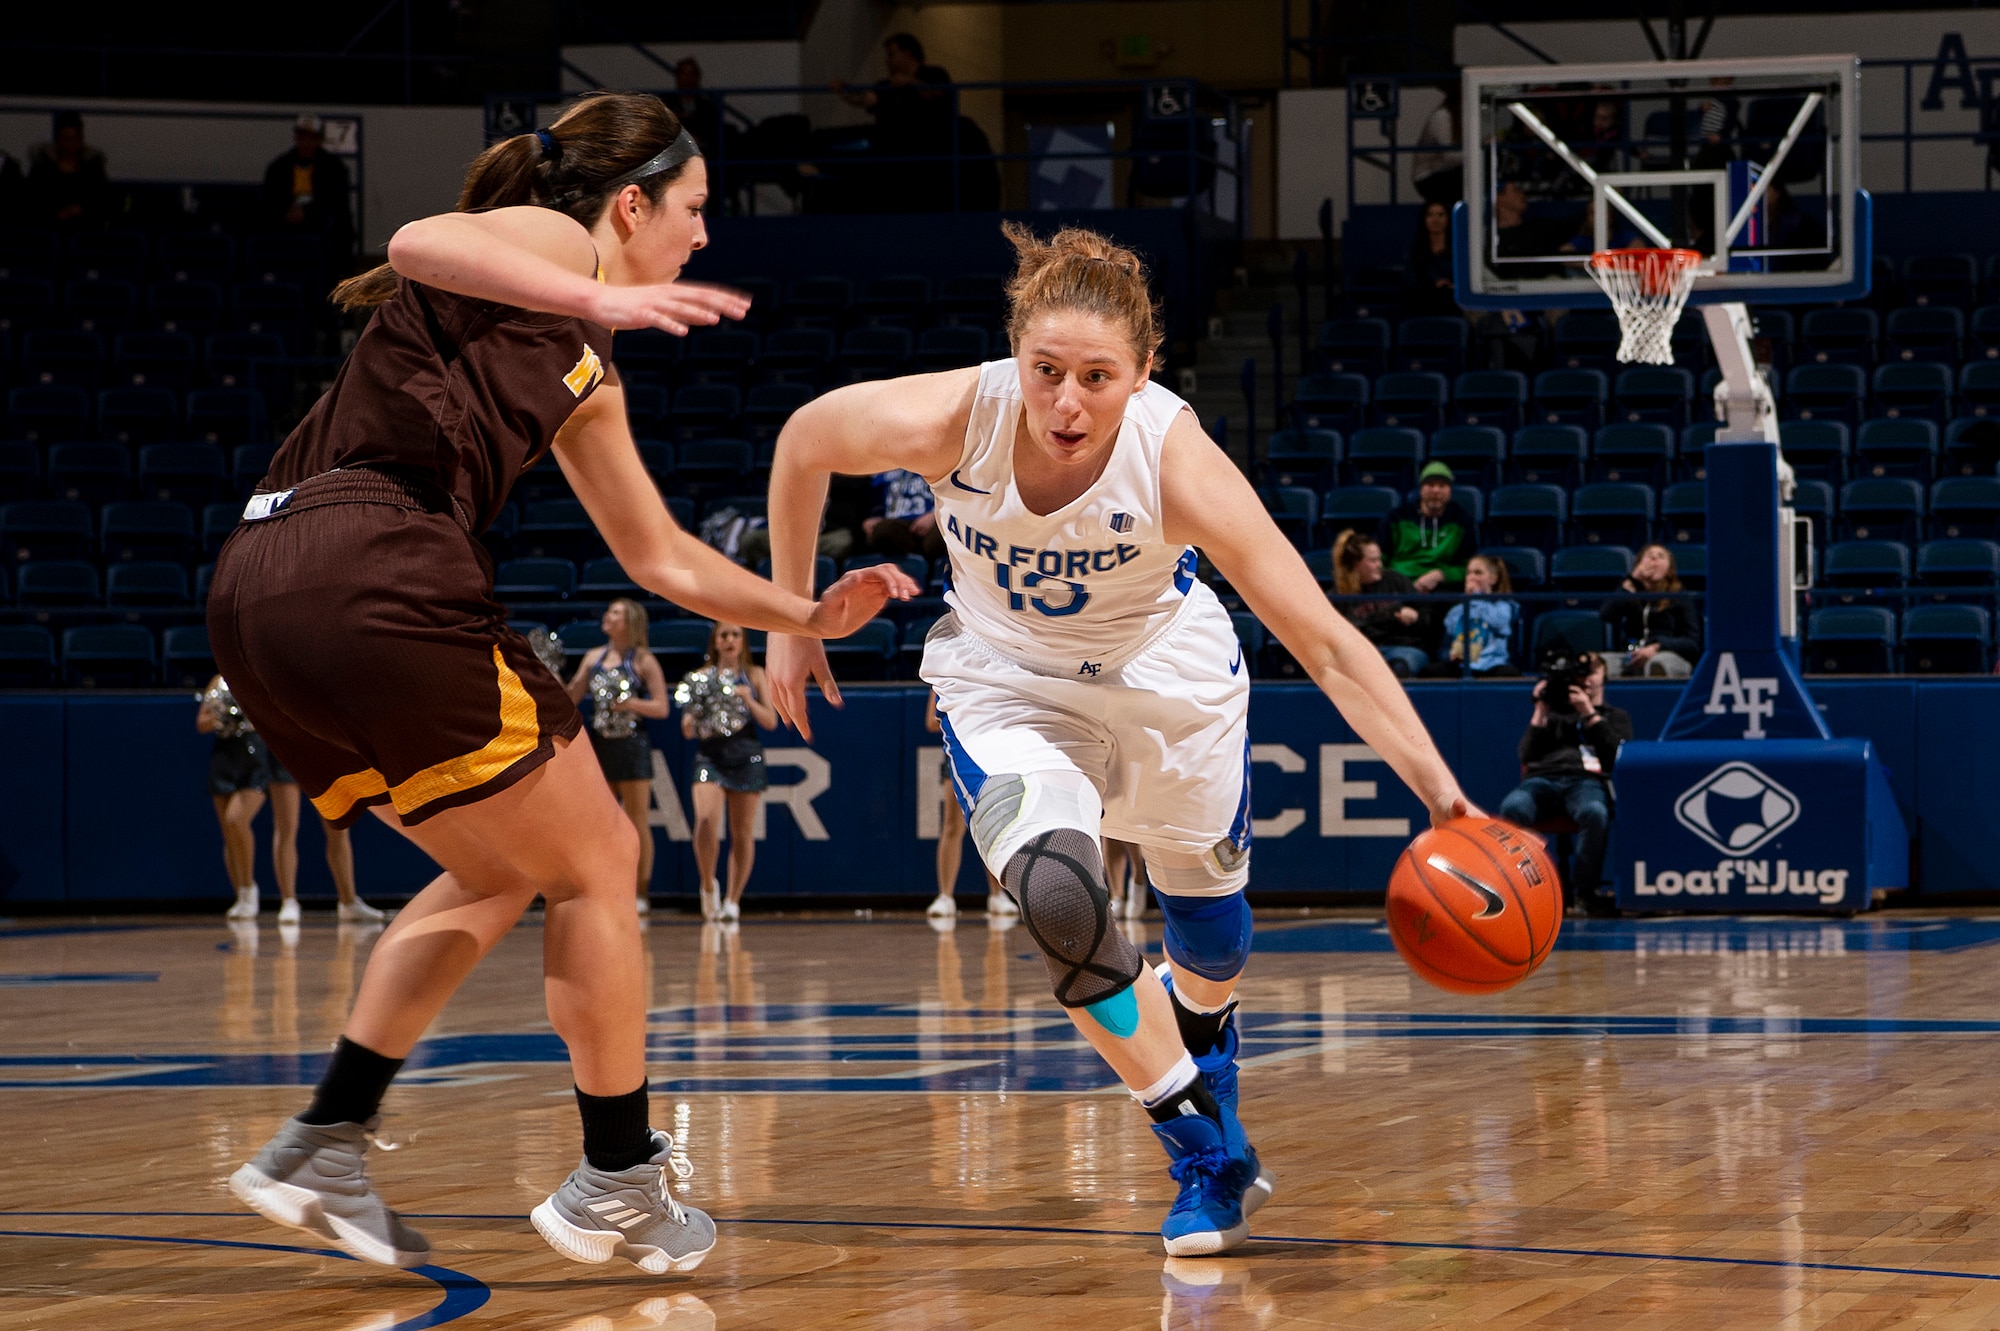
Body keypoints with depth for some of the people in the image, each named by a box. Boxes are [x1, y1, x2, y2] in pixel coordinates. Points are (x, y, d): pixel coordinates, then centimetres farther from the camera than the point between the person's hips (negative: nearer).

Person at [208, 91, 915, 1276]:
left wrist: (807, 614, 28)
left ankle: (324, 1145, 15)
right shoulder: (553, 244, 4)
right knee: (596, 864, 5)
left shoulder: (584, 376, 28)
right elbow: (419, 246, -20)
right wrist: (600, 302, -24)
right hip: (369, 568, -10)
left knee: (505, 874, 22)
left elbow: (663, 559, 35)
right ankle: (620, 1181, 13)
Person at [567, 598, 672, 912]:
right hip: (599, 745, 5)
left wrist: (630, 703, -19)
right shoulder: (593, 657, 12)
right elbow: (571, 697, 12)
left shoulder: (644, 661, -2)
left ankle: (641, 894, 3)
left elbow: (661, 708, -5)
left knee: (637, 823, -2)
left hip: (631, 745, -5)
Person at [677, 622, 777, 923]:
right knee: (706, 819, -22)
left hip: (745, 756, 1)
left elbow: (771, 721, 4)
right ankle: (708, 886, -3)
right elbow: (688, 731, 10)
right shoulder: (701, 676, 9)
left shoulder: (754, 675, 8)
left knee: (743, 832, 1)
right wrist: (689, 719, -13)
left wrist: (749, 700, -13)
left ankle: (733, 900, 13)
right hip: (709, 754, -1)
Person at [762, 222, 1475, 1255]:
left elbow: (1327, 645, -35)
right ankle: (1208, 1159, -8)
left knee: (1207, 912, 18)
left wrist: (1444, 798, -43)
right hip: (1006, 677, 0)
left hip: (1162, 671, 0)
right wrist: (790, 621, -2)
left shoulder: (1176, 460, -35)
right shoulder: (949, 418, -32)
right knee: (1057, 900, -26)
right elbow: (802, 443, -9)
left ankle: (1200, 1056, 57)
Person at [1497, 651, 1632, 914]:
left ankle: (1583, 890, -32)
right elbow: (1527, 756, 20)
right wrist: (1541, 711, 13)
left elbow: (1616, 756, 9)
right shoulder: (1554, 713, 33)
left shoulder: (1615, 717, 30)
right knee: (1513, 807, -37)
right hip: (1543, 779, 1)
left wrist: (1589, 715, 6)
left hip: (1588, 781, -1)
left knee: (1594, 812, -42)